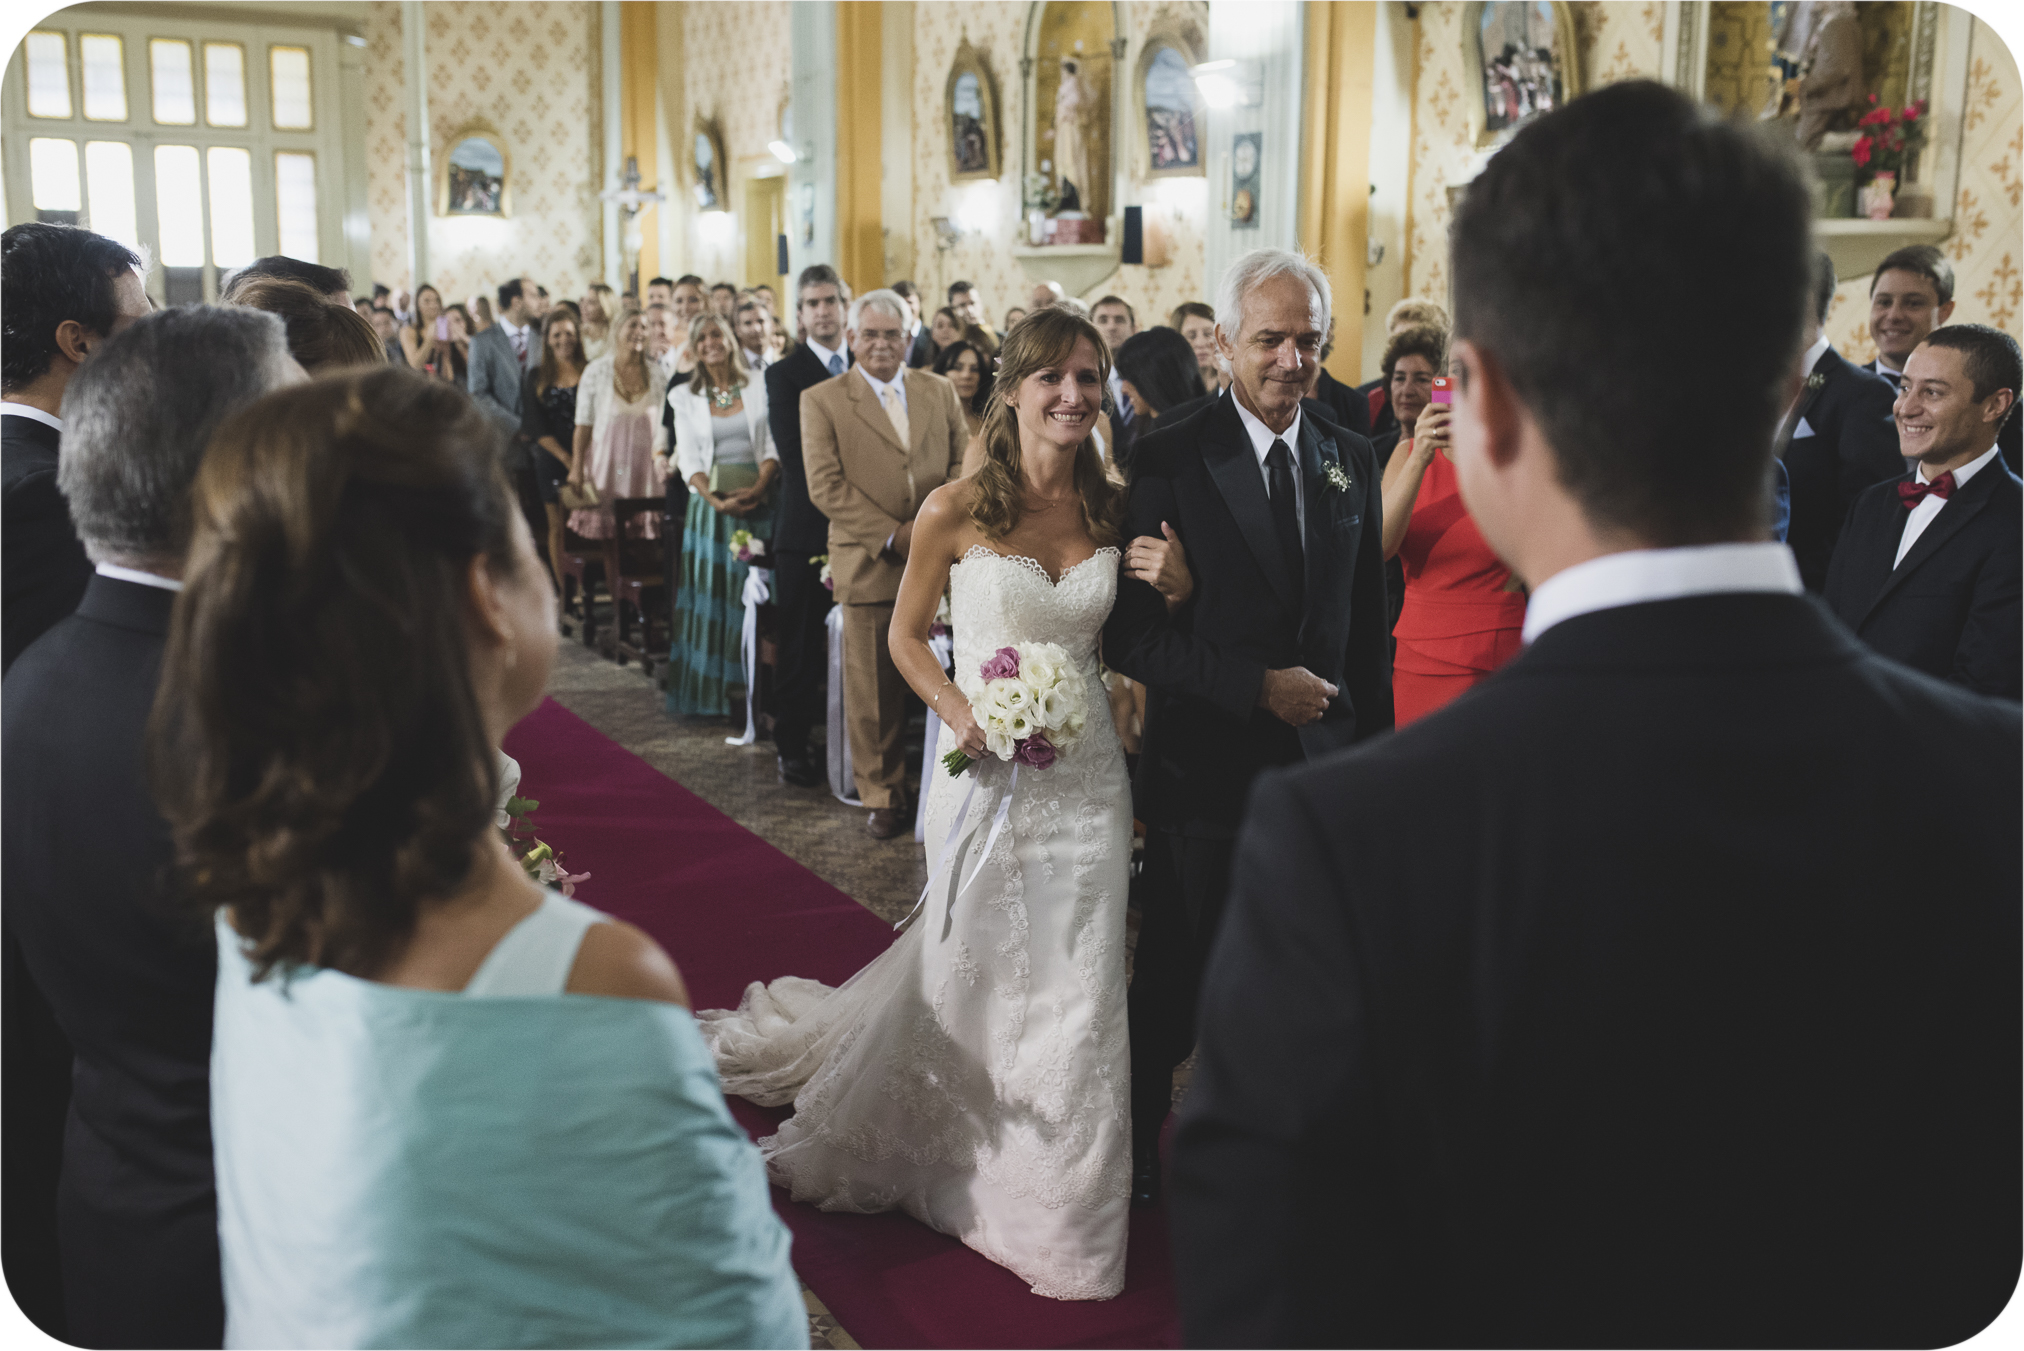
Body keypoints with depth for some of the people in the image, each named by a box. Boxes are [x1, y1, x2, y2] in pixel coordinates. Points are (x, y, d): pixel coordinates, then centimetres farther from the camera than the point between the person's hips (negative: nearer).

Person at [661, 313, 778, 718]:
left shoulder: (759, 386, 6)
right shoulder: (685, 396, 9)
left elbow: (773, 446, 1)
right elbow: (689, 460, 3)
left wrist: (759, 488, -16)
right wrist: (715, 500, -14)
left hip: (757, 500, -1)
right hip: (709, 503, 1)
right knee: (710, 593, 1)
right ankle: (709, 694, 5)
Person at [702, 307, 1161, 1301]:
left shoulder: (1113, 510, 2)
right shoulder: (955, 511, -8)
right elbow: (905, 634, 2)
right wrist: (958, 711, -14)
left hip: (1087, 773, 3)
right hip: (984, 769, -3)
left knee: (1076, 987, 8)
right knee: (971, 970, 9)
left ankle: (1062, 1196, 29)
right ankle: (967, 1169, 36)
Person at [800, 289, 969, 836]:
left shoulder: (940, 391, 12)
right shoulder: (821, 400, 1)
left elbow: (965, 462, 9)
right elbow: (825, 487, -6)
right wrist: (893, 535, -12)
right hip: (869, 565, -2)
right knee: (873, 692, 4)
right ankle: (882, 796, 19)